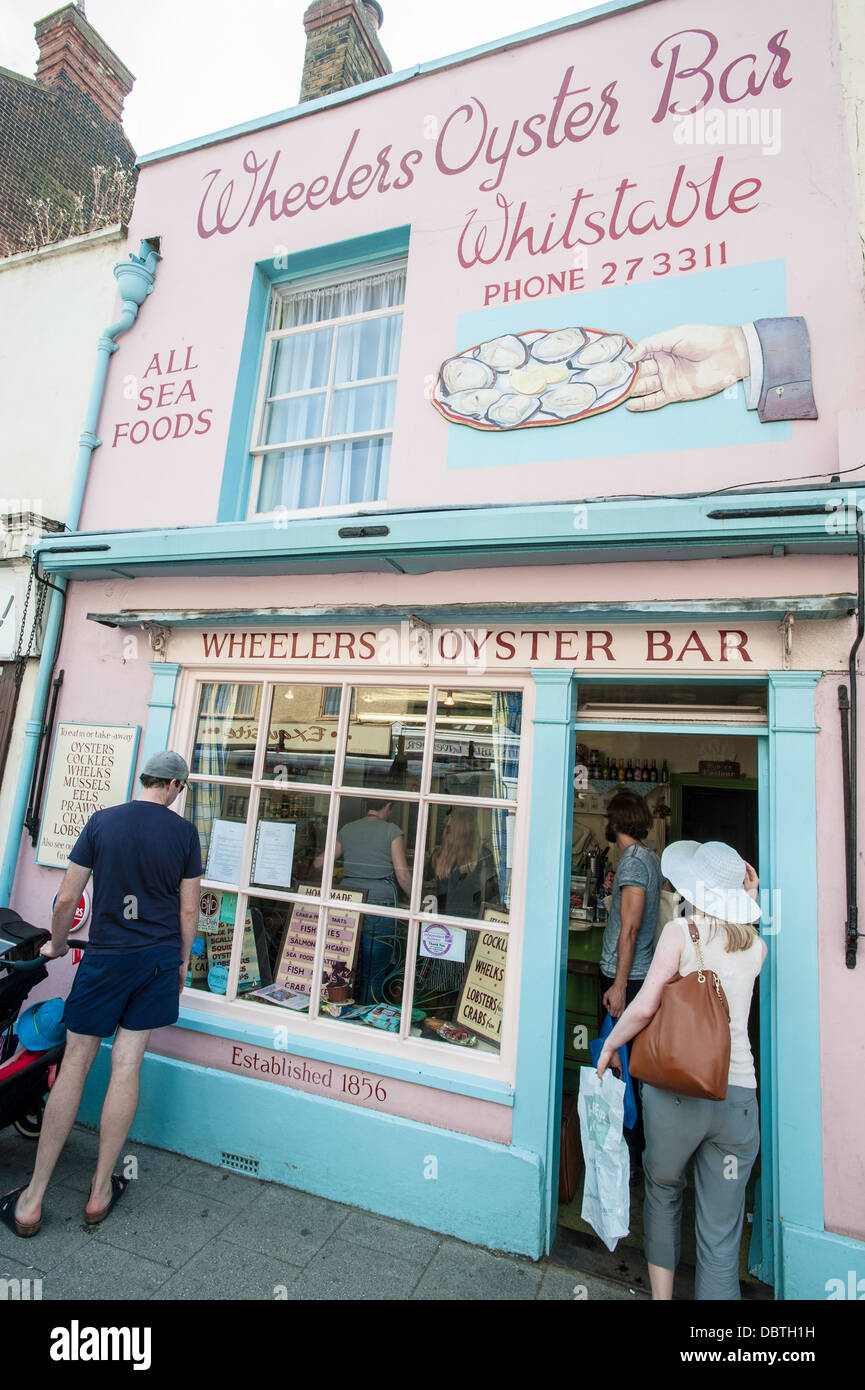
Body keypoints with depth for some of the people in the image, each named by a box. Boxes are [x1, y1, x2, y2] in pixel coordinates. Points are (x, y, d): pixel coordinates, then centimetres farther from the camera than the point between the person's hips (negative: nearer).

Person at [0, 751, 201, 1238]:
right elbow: (189, 910, -2)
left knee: (75, 1065, 9)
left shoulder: (102, 821, -4)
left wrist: (56, 944, 18)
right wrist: (182, 962, 12)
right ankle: (101, 1190, 21)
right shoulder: (184, 832, -5)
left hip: (106, 958, 0)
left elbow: (67, 898, 0)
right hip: (160, 957, 0)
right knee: (127, 1066, 8)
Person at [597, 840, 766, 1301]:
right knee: (721, 1236, 12)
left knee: (662, 1191, 25)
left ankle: (661, 1295, 32)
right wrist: (747, 902, 21)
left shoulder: (680, 931, -9)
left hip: (676, 1089, -3)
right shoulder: (756, 945, 3)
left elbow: (645, 1007, -14)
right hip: (737, 1095, 3)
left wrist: (609, 1045, 2)